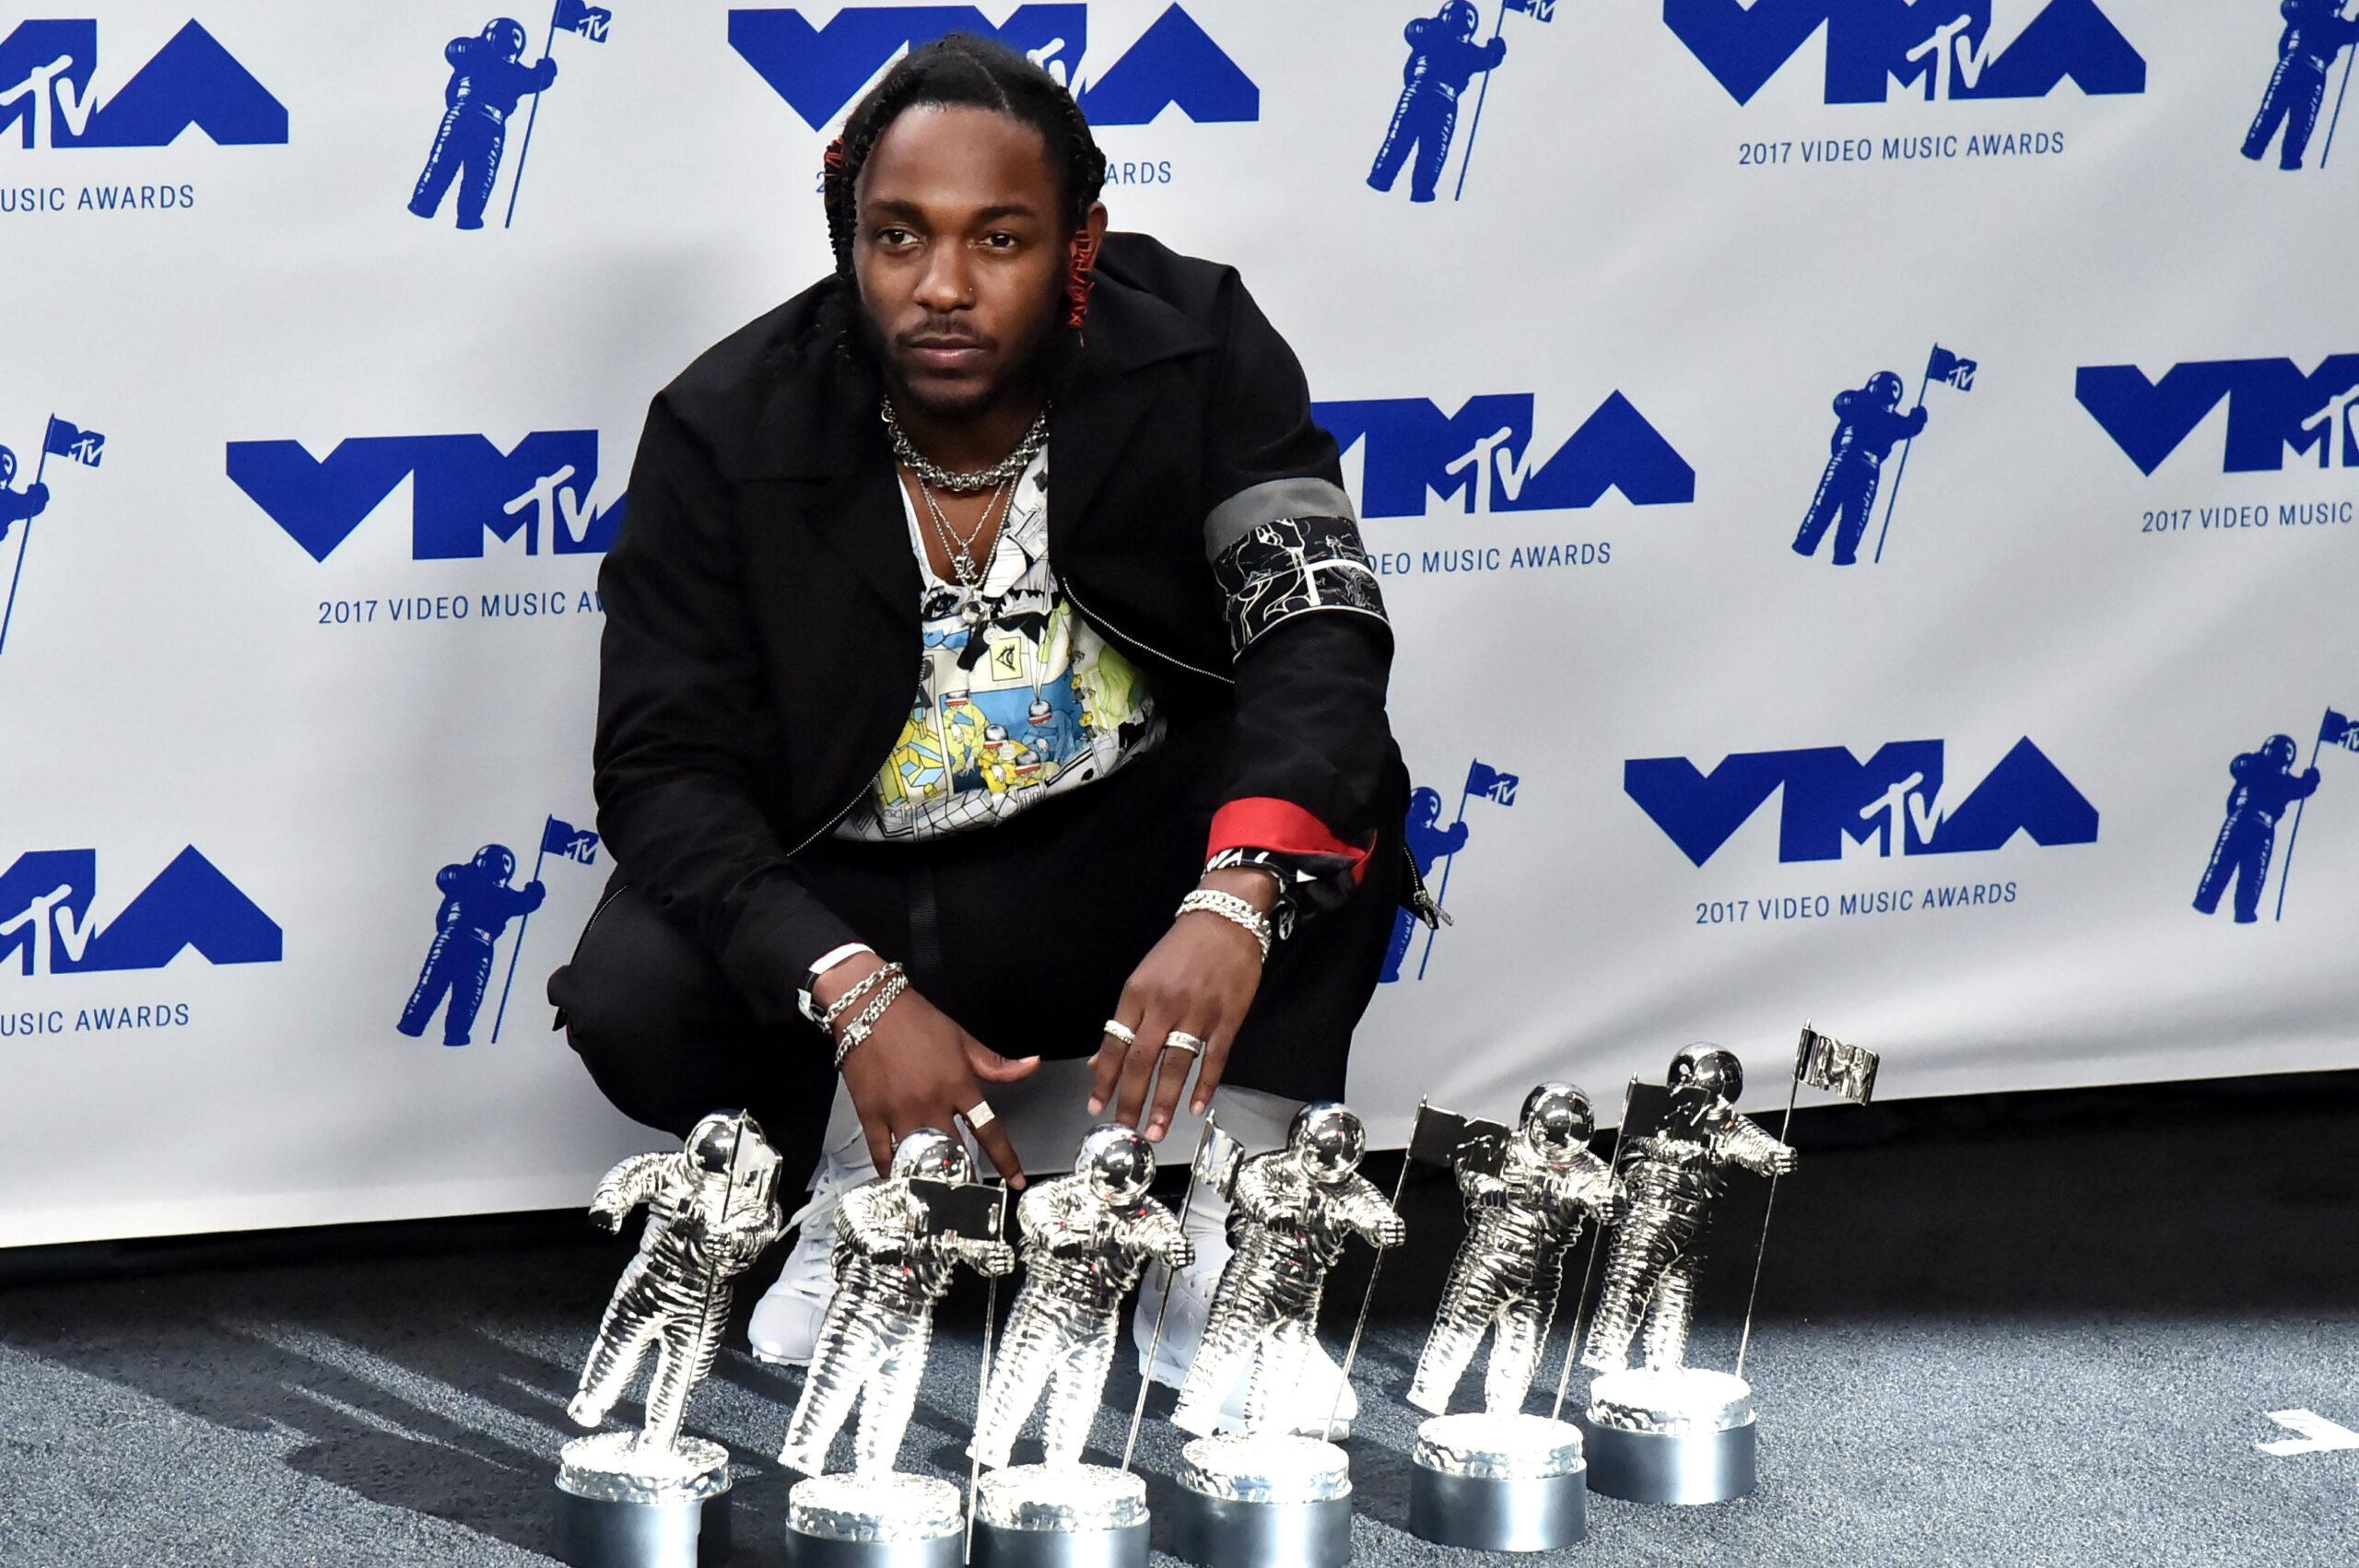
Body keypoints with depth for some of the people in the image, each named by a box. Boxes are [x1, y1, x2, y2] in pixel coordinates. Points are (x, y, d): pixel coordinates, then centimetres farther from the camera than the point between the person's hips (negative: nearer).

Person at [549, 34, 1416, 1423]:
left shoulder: (1196, 352, -14)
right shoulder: (728, 432, -14)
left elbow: (1318, 631, -27)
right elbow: (665, 771, -18)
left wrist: (1233, 903, -47)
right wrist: (856, 999, -35)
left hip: (1126, 882, 0)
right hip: (849, 905, 0)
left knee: (1339, 788, -29)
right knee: (633, 1005, -29)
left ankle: (1217, 1231, -18)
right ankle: (867, 1170, 3)